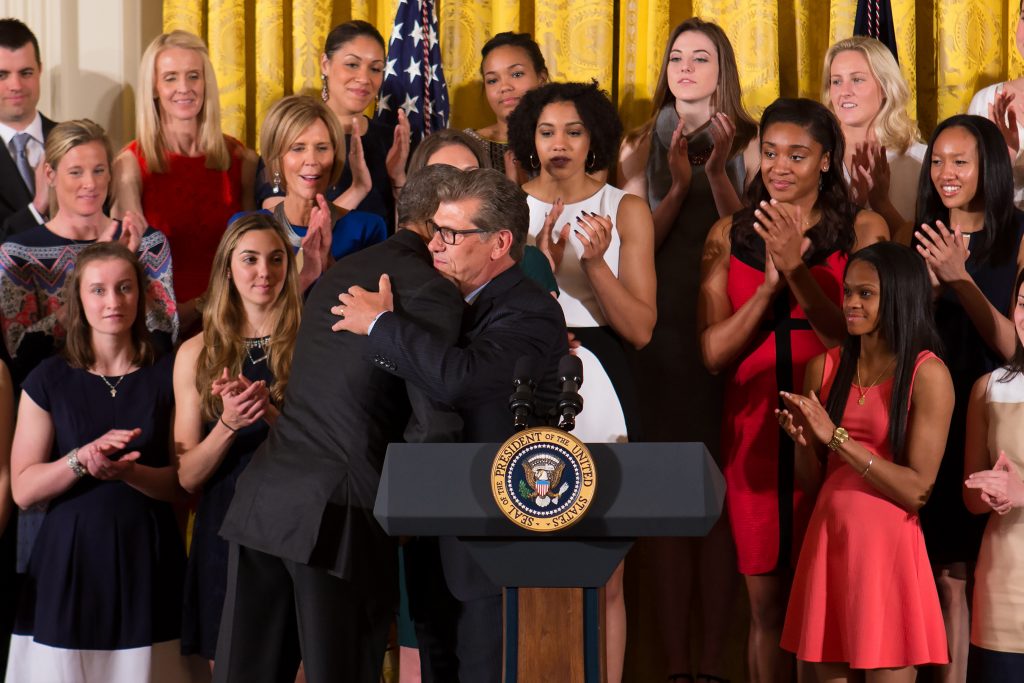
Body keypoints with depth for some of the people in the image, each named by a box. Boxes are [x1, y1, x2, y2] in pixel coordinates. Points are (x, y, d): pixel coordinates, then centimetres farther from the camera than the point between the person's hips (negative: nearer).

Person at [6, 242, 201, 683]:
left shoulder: (166, 377, 3)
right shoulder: (49, 380, 2)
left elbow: (186, 481, 0)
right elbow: (24, 489, -3)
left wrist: (127, 472, -18)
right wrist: (82, 459, -19)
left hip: (147, 559, 0)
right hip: (70, 559, 0)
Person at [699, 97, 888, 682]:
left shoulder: (862, 230, 1)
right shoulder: (730, 235, 8)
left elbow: (858, 337, -11)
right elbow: (713, 353, 0)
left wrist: (796, 268, -19)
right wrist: (769, 283, -12)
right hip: (756, 425, 2)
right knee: (768, 602, 6)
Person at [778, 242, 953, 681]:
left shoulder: (928, 374, -7)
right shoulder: (825, 367, 7)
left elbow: (918, 491, -13)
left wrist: (836, 438, -16)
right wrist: (802, 440, -8)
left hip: (888, 547, -4)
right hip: (827, 542, 4)